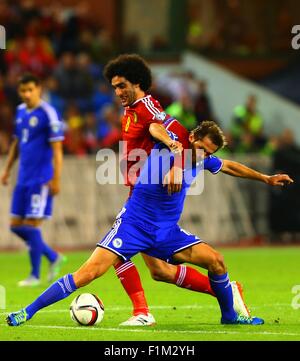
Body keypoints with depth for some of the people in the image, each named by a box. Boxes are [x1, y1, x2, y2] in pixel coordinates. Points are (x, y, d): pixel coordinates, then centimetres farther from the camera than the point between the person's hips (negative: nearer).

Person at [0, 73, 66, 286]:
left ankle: (35, 276, 5)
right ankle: (53, 257, 23)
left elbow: (57, 149, -12)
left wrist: (56, 179, -15)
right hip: (24, 178, 8)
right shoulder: (21, 111, 12)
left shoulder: (48, 114, -11)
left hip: (41, 179, -8)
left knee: (32, 225, -7)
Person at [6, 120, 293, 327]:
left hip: (166, 231, 6)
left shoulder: (203, 159, 7)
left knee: (215, 260, -6)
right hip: (133, 224, -6)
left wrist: (266, 179, 32)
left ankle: (230, 315, 18)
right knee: (90, 271, -19)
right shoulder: (167, 147, -10)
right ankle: (27, 312, -15)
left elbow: (228, 166, 24)